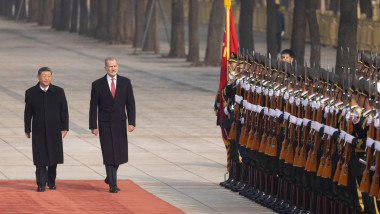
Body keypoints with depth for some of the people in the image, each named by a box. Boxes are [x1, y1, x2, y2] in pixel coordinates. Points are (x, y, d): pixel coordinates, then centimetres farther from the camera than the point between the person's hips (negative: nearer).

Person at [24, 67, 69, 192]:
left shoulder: (59, 92, 1)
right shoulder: (31, 93, 0)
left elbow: (64, 110, 3)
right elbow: (28, 112, 4)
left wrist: (64, 128, -1)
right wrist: (27, 129, 4)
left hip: (54, 130, 1)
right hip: (38, 131, -1)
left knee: (53, 157, 7)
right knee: (40, 158, -5)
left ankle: (51, 181, 21)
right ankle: (41, 184, -5)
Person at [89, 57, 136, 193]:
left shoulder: (125, 82, 3)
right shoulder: (97, 85, -2)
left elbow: (130, 103, 3)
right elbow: (93, 107, 0)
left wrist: (132, 122, -6)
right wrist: (93, 126, -4)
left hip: (120, 123, 2)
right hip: (105, 124, -2)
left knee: (120, 153, 5)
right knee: (109, 154, -4)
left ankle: (110, 177, 29)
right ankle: (113, 185, 2)